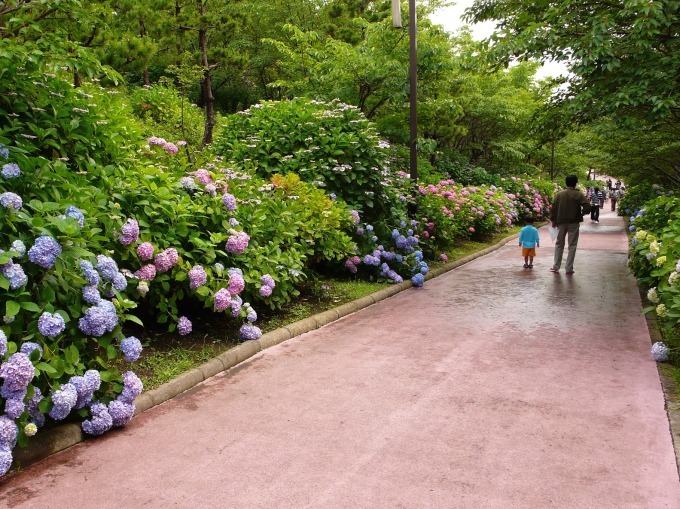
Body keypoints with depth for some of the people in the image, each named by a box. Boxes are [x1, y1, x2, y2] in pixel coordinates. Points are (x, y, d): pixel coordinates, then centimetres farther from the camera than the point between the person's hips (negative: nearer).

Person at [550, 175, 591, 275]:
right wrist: (581, 214, 2)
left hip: (561, 222, 3)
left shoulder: (559, 194, 2)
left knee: (559, 244, 15)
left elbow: (554, 208, 2)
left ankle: (556, 266, 15)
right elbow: (587, 207, -17)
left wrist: (553, 220, 10)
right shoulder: (578, 194, -7)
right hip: (574, 223, -3)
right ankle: (569, 268, 5)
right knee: (572, 246, 5)